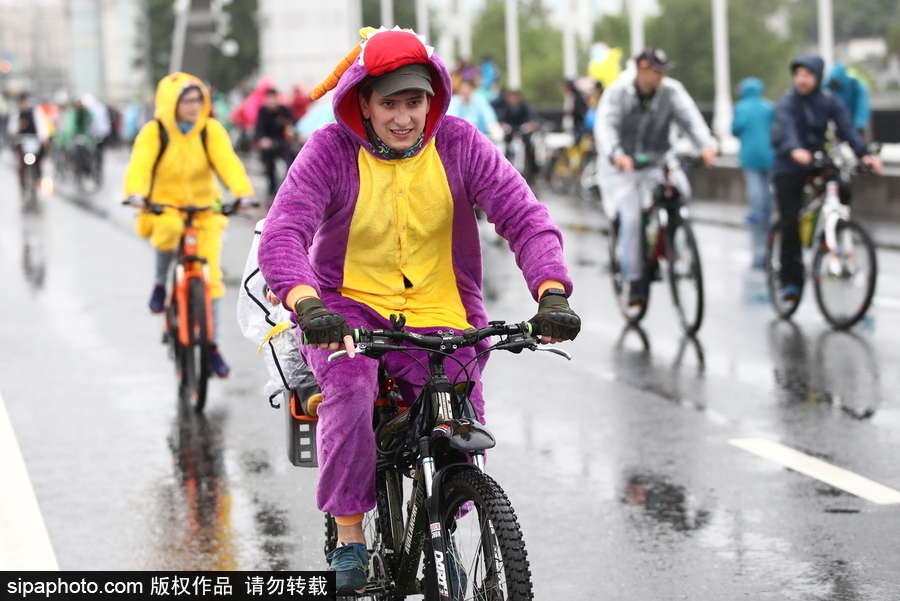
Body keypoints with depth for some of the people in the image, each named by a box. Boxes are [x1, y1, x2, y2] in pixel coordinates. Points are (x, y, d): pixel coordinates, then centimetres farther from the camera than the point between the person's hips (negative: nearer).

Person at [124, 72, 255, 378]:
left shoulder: (211, 130, -6)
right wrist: (136, 193, -45)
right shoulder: (154, 132, -10)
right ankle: (160, 284, -9)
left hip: (205, 209, 2)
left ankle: (212, 345, 6)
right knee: (168, 229, -38)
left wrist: (243, 193, -38)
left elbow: (228, 162, -19)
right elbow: (139, 165, -24)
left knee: (211, 276, -8)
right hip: (164, 206, -2)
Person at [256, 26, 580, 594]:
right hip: (349, 307, -1)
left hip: (439, 317, 2)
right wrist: (308, 306, -42)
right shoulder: (332, 150, -11)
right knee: (351, 384, -32)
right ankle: (348, 537, -16)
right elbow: (283, 233, -23)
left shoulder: (458, 143, -7)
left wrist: (552, 293, -31)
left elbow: (525, 216, -13)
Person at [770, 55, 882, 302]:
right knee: (790, 224, -9)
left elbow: (847, 127, -12)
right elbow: (786, 127, -28)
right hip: (789, 168, -3)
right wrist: (795, 150, -50)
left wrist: (864, 154, -30)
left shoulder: (829, 102, 0)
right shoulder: (788, 102, -9)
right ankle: (790, 281, 0)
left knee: (842, 189, -19)